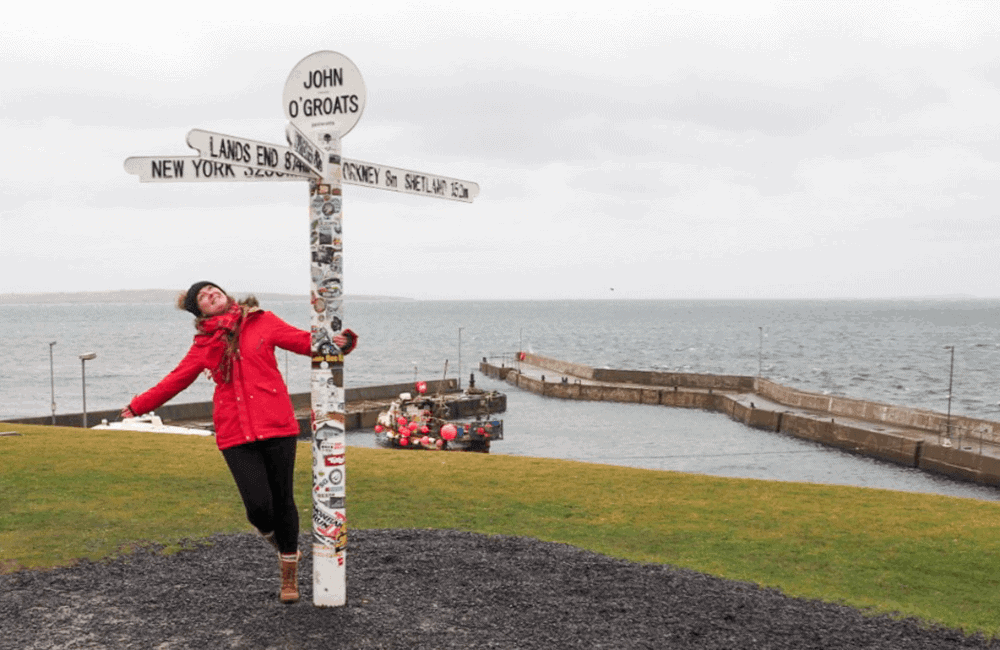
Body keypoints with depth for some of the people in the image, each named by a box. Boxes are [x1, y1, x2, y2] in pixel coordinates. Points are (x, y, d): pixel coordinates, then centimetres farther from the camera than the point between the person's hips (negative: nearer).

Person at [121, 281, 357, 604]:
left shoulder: (262, 322, 7)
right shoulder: (204, 344, 13)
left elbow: (305, 341, 4)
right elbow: (176, 379, 23)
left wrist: (337, 342, -14)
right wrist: (139, 406, 27)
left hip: (276, 426, -1)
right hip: (235, 435, 1)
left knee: (282, 501, 5)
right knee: (258, 507, -12)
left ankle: (289, 574, 26)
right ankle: (271, 535, 27)